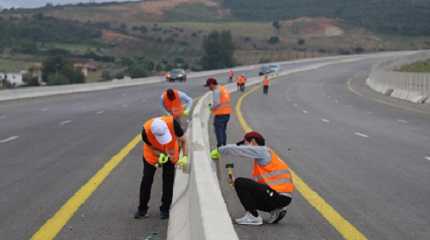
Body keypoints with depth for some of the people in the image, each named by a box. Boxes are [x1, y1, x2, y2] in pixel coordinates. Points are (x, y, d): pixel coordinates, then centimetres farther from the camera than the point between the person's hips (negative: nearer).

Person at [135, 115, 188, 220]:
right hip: (152, 155, 0)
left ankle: (165, 209, 15)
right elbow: (150, 147, -17)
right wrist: (161, 155, -32)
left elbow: (183, 140, -22)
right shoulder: (146, 130, -37)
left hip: (171, 153, 0)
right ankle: (142, 209, 16)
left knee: (168, 180, 1)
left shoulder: (173, 123, -38)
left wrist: (185, 157, -32)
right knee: (146, 180, 2)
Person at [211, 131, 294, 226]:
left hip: (279, 195, -10)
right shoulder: (261, 154, 23)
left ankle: (253, 217, -6)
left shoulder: (262, 151, -5)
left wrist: (219, 151, 5)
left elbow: (237, 149, -11)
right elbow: (259, 183, 19)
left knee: (239, 183, -9)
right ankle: (276, 209, 13)